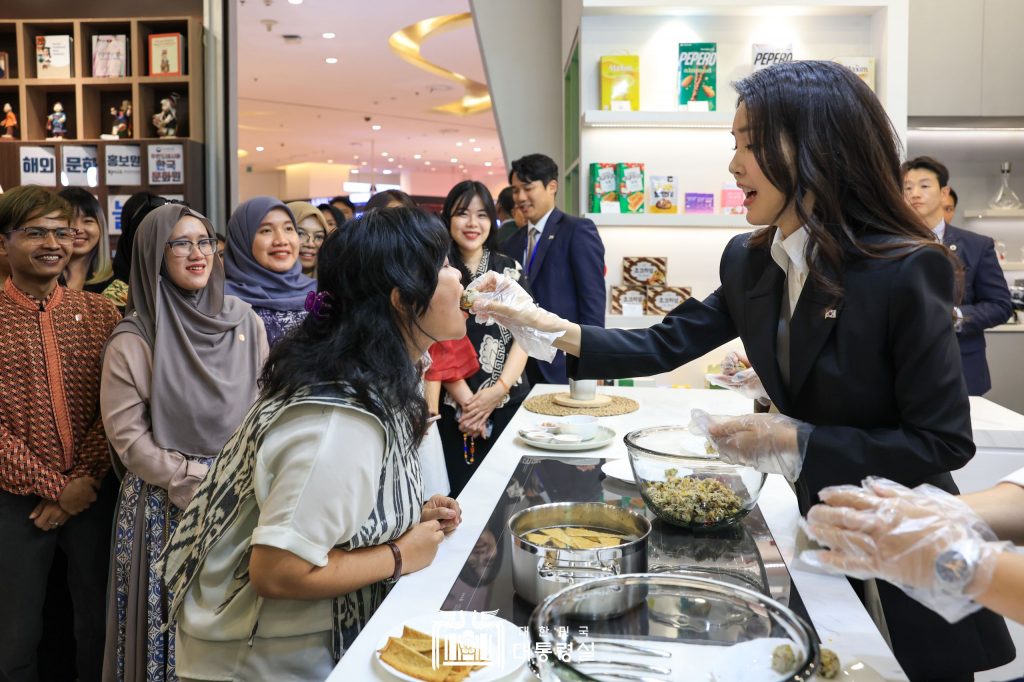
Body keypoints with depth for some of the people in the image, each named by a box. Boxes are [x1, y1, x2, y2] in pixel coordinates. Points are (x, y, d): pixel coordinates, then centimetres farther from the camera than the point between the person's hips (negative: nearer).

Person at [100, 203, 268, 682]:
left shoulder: (244, 320, 2)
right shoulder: (133, 340, -8)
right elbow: (129, 438, -9)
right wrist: (198, 484, -12)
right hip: (167, 508, -3)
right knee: (176, 624, 6)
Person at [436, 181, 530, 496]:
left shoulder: (510, 269, 7)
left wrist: (498, 390, -12)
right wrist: (465, 399, -14)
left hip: (508, 401, 2)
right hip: (451, 405, -2)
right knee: (458, 491, 2)